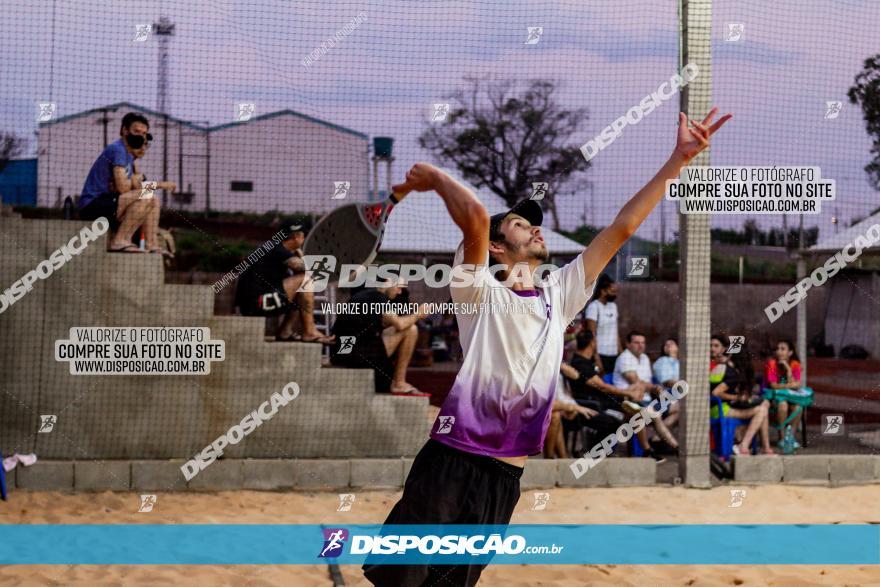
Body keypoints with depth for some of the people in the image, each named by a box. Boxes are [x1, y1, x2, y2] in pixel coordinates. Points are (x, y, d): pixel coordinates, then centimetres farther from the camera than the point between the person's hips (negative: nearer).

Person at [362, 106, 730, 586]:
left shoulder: (558, 295, 15)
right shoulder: (481, 290, -1)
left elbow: (621, 228, 10)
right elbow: (475, 216, -20)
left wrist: (679, 160, 7)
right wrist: (432, 177, -3)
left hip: (506, 474, 5)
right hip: (451, 459, -5)